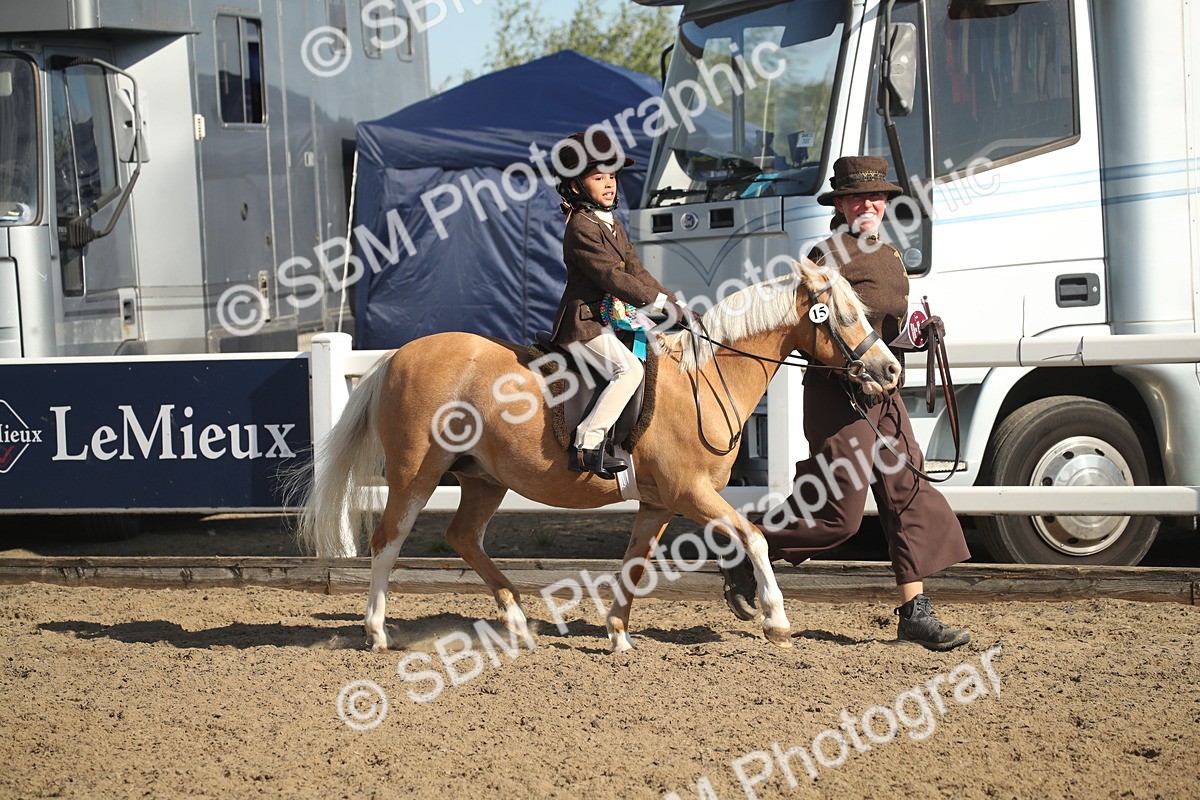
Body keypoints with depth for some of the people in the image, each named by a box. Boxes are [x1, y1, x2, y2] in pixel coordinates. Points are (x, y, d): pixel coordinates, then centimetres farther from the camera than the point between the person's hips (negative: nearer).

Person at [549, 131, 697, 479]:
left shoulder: (614, 225, 17)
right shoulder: (581, 228, -14)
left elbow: (636, 272, 16)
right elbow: (611, 276, -21)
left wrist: (676, 303, 5)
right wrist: (658, 301, -20)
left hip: (615, 317, 10)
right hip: (585, 322, -10)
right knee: (628, 369, -25)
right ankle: (587, 446, -27)